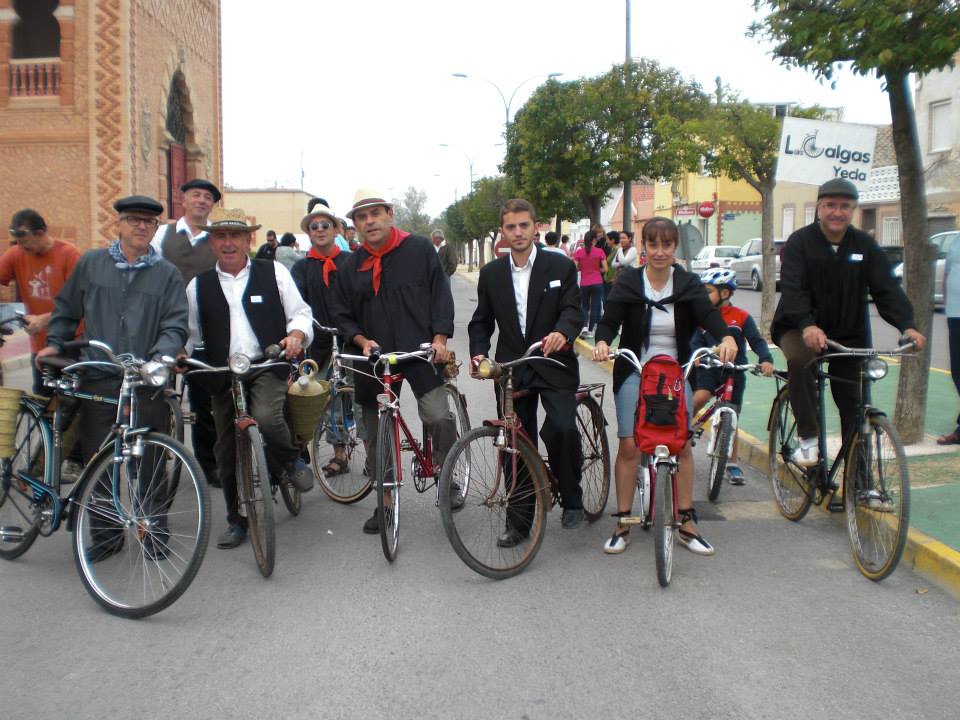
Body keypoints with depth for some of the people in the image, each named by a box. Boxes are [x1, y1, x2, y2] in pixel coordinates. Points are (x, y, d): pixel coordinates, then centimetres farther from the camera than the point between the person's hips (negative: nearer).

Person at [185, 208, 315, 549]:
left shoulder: (274, 272, 4)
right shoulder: (198, 286, 10)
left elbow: (300, 313, 6)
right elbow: (192, 335, 15)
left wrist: (295, 334, -15)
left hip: (268, 366, -3)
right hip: (222, 376, 3)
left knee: (266, 417, -31)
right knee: (227, 450, 6)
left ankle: (291, 461, 3)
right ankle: (237, 521, 23)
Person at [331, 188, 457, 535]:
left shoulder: (419, 248, 2)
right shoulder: (350, 266, 9)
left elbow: (440, 294, 2)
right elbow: (342, 315, 12)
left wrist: (439, 338, -9)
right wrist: (362, 341, -7)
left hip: (420, 353, -3)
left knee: (440, 419, -19)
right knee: (378, 437, 8)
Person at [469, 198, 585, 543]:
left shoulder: (561, 267, 0)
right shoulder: (491, 273, 8)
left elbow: (573, 309, -9)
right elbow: (481, 320, 12)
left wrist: (561, 333, -31)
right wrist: (478, 352, -7)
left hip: (554, 364, -3)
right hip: (511, 369, 3)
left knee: (561, 428, -24)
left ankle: (571, 499, 2)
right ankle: (518, 523, 19)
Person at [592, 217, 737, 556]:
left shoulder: (688, 284, 0)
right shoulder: (628, 283, -2)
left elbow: (709, 314, -15)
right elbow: (609, 321, -10)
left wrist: (726, 337, -36)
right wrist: (602, 342, -33)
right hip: (634, 374, -1)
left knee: (682, 444, -2)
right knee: (629, 445, -6)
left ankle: (686, 523, 11)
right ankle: (623, 523, 6)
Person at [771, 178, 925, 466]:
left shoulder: (865, 245, 1)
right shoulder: (800, 242, -9)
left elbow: (887, 288, -7)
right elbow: (792, 289, -23)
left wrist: (906, 325, -25)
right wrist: (807, 325, -42)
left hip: (849, 336, 4)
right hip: (801, 329, -4)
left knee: (854, 403, 4)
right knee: (798, 358, -36)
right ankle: (808, 440, -25)